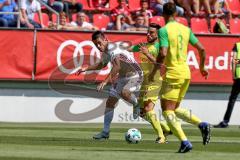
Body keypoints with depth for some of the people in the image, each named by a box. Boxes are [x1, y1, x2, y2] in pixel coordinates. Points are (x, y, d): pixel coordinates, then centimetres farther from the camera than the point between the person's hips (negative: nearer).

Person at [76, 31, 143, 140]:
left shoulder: (113, 48, -24)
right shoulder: (105, 52, 5)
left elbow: (117, 66, -39)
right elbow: (102, 64, 29)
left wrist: (105, 82, -44)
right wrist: (86, 68, 19)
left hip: (134, 75, -9)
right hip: (122, 77, 9)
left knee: (124, 93, -37)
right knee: (110, 102, 4)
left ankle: (136, 104, -4)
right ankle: (105, 132, 10)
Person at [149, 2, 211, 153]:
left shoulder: (164, 30, -11)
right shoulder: (186, 29, 8)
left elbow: (163, 54, -22)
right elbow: (201, 49, 9)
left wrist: (154, 71, -9)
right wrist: (202, 67, 24)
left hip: (172, 74, -7)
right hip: (186, 73, 7)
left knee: (167, 111, -1)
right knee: (175, 109, 20)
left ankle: (185, 142, -16)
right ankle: (202, 124, 1)